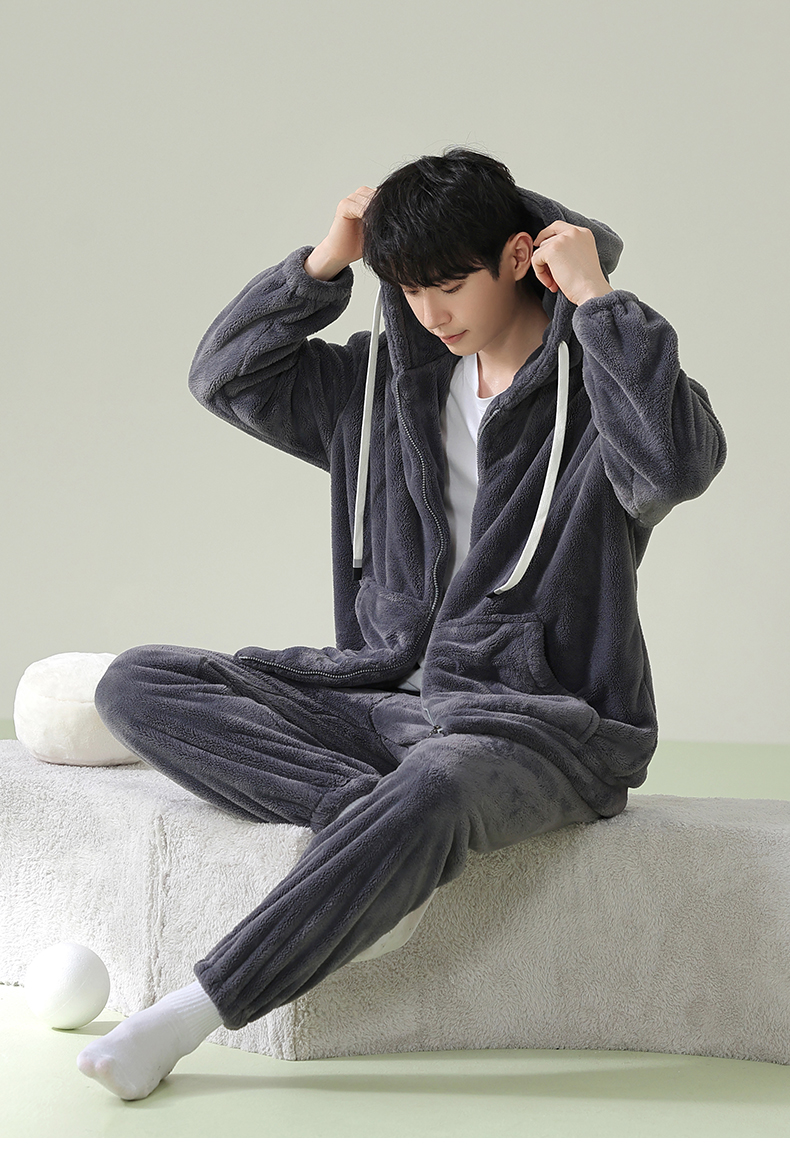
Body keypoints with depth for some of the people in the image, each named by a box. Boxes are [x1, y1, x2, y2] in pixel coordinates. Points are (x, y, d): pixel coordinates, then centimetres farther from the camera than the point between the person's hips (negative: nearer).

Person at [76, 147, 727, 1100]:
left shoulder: (597, 387, -5)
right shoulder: (389, 378, 12)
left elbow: (682, 459, -27)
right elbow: (225, 377, 14)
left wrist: (599, 299, -20)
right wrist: (323, 263, 3)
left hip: (542, 723, -6)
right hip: (387, 693, 6)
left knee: (435, 789, -43)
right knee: (138, 684, -8)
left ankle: (184, 1018, -36)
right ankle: (360, 808, -28)